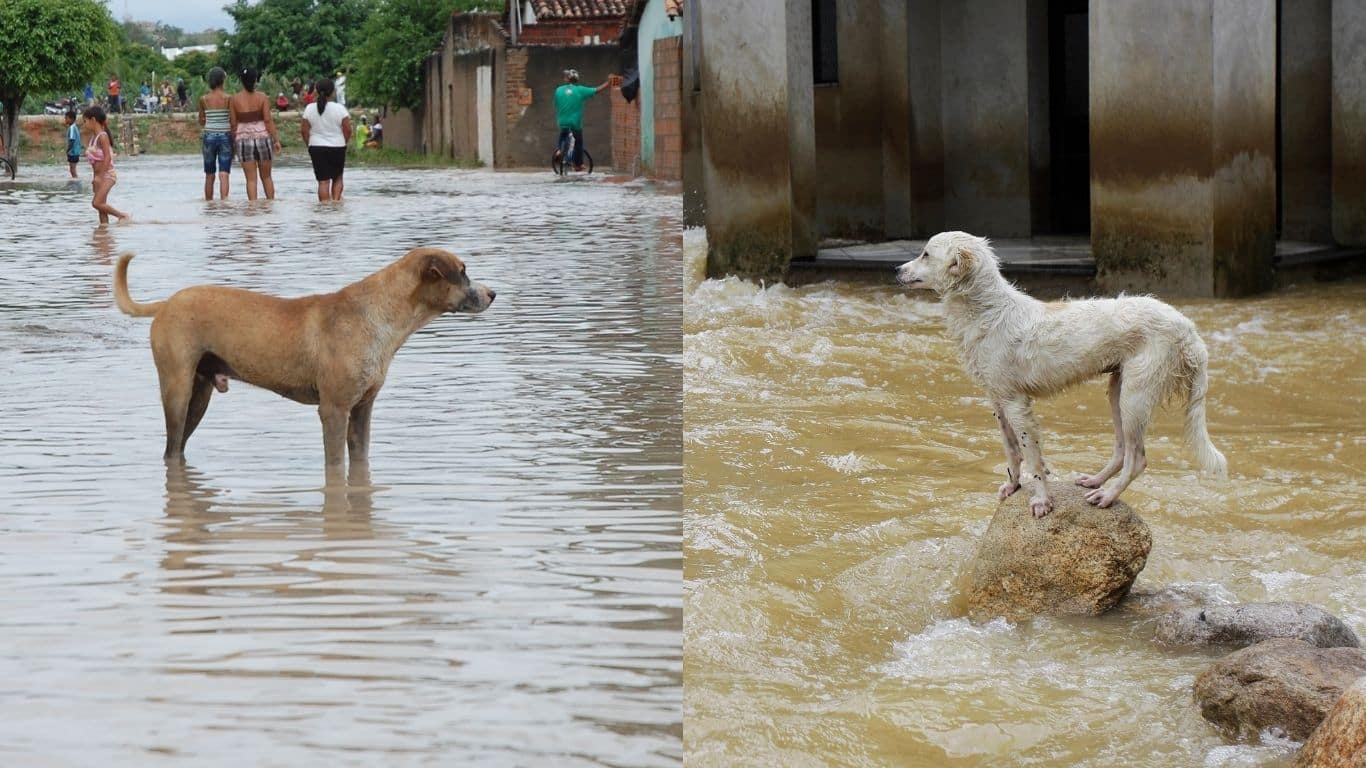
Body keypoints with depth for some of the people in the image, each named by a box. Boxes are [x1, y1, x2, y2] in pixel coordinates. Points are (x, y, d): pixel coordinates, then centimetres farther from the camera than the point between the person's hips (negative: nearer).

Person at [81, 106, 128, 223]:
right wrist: (95, 178, 18)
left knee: (97, 203, -17)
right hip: (100, 176, 9)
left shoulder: (102, 136, -13)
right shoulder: (94, 138, 14)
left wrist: (100, 176, -22)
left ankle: (123, 215, -8)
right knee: (101, 205, 6)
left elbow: (107, 157, -20)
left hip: (107, 175, -9)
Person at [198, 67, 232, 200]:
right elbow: (232, 121, -5)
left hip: (209, 136, 2)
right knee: (223, 175, -6)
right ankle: (223, 200, -20)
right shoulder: (227, 98, -7)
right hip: (225, 136, -2)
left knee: (209, 175, 13)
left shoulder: (204, 99, -1)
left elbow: (201, 121, 7)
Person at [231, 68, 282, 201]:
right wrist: (276, 139, -1)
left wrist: (233, 143, 9)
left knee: (251, 178, 1)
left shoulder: (234, 99, -1)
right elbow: (268, 120, -6)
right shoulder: (262, 97, -3)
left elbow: (233, 123, 1)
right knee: (266, 177, 13)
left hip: (243, 139, 0)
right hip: (262, 137, 0)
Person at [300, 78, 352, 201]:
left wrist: (310, 145, 11)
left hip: (317, 149, 1)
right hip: (337, 148, -1)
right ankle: (336, 200, 3)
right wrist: (344, 144, 8)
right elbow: (348, 130, -7)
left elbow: (304, 131, -2)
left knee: (323, 180, 2)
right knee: (337, 177, 16)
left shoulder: (309, 109, -3)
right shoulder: (339, 109, -8)